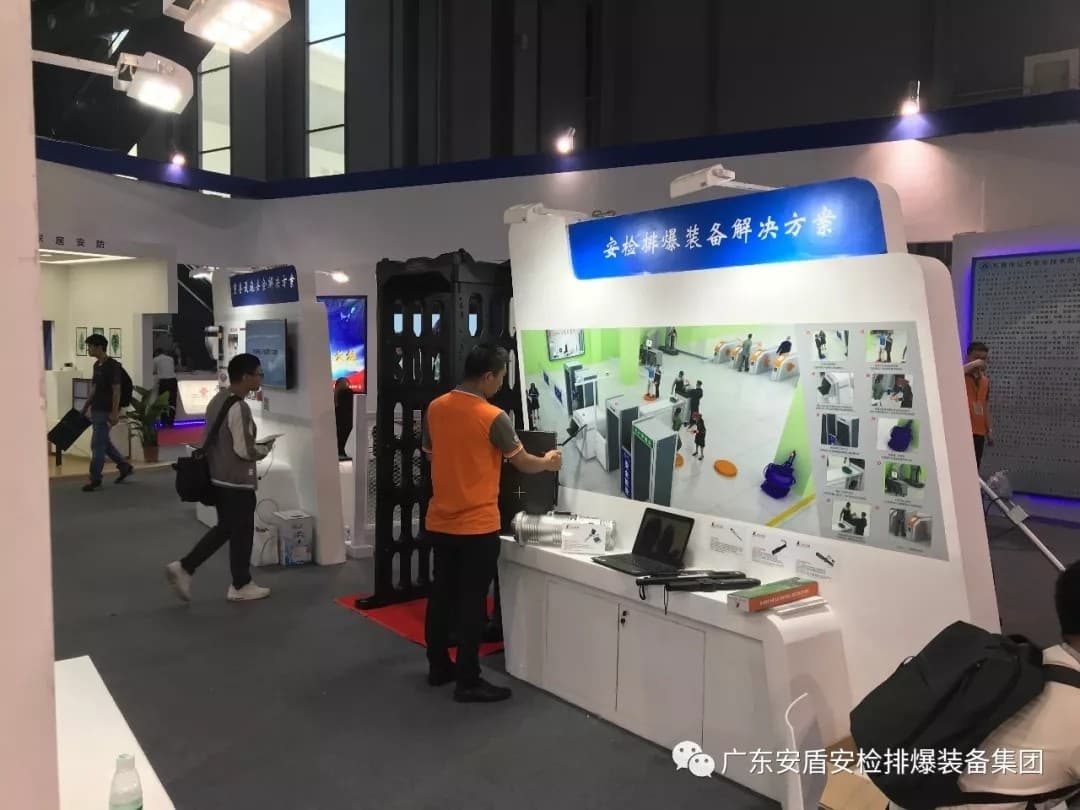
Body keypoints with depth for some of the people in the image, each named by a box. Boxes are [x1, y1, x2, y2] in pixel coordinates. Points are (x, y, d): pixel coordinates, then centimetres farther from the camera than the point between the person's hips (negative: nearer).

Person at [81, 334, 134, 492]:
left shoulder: (113, 366, -16)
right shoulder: (97, 365, 11)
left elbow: (116, 390, -19)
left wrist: (115, 413, -22)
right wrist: (86, 407, 19)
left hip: (106, 412, -9)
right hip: (96, 410, 9)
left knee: (97, 445, -5)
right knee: (105, 443, 16)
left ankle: (95, 480, 3)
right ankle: (125, 467, 28)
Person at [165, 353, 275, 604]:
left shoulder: (218, 400, 8)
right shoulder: (239, 408, -21)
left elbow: (209, 438, 15)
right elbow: (244, 450, -22)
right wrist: (266, 447, -3)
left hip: (217, 477, 9)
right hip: (237, 481, -9)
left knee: (224, 528, 20)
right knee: (241, 533, 6)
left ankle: (184, 568, 17)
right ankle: (241, 586, 20)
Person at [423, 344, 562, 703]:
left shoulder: (435, 408, 2)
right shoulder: (493, 418, -16)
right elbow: (523, 463, -4)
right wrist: (549, 462, 16)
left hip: (439, 521, 7)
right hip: (477, 526, -6)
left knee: (441, 593, 16)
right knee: (472, 602, 2)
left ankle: (438, 667, 29)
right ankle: (468, 682, 9)